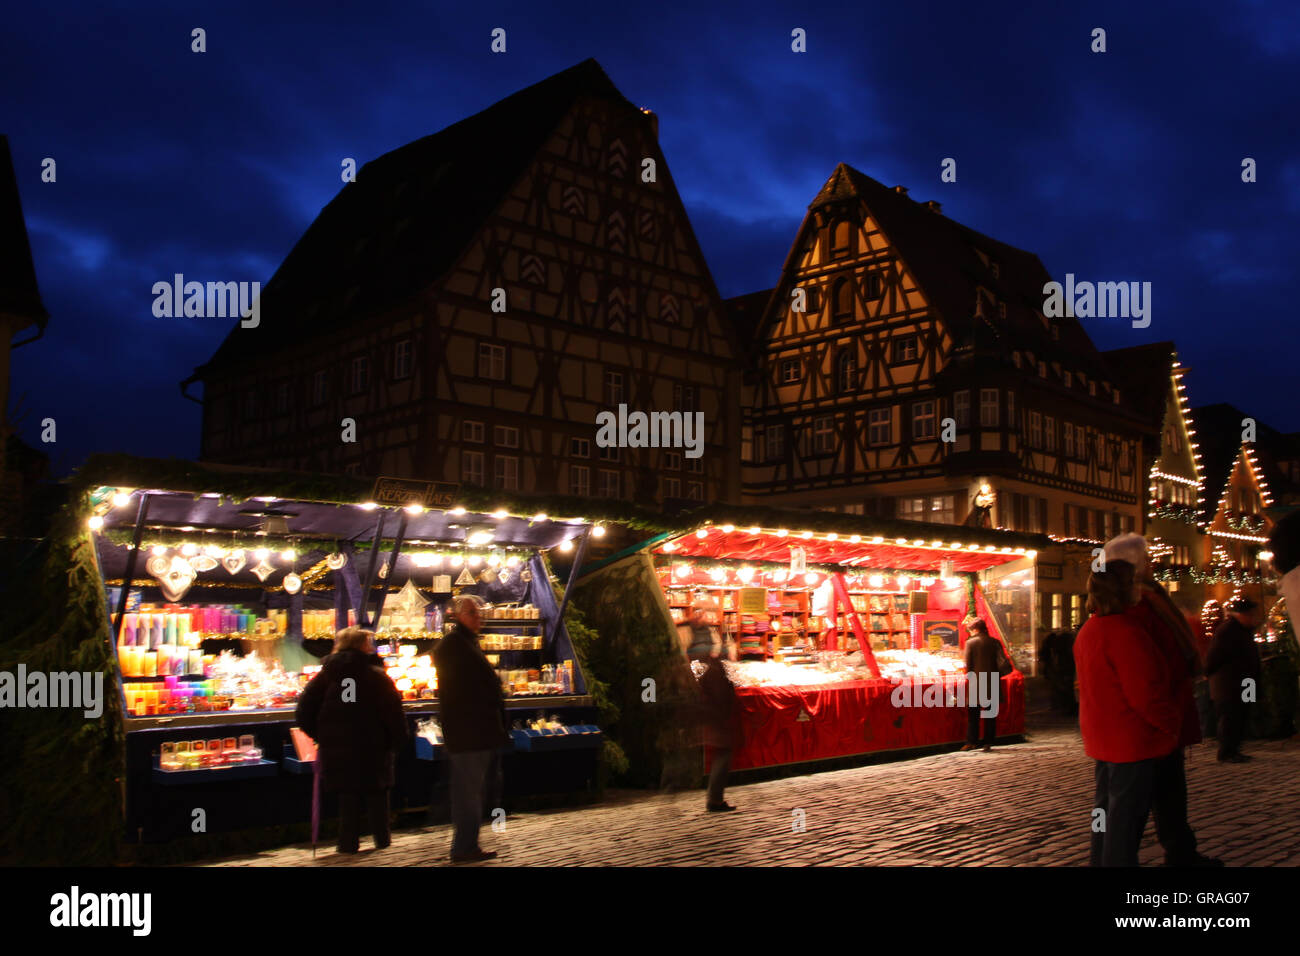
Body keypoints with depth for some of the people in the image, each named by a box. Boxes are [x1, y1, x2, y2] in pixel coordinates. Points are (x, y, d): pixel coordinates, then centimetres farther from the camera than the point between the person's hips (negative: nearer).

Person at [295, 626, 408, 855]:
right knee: (376, 797, 14)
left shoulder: (325, 675, 0)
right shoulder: (376, 675, -9)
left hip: (336, 751, 2)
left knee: (348, 801, 12)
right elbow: (394, 714, -13)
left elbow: (304, 713, 0)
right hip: (372, 750, -2)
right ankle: (382, 840, 20)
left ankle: (348, 844, 12)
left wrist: (321, 737, 10)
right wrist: (398, 740, -1)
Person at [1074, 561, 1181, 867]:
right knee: (1127, 817, -2)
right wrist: (1174, 723, -9)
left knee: (1105, 810, 18)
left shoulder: (1088, 631, 11)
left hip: (1101, 737, 10)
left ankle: (1101, 861, 28)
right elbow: (1145, 694, -23)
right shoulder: (1124, 633, -22)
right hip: (1132, 740, -10)